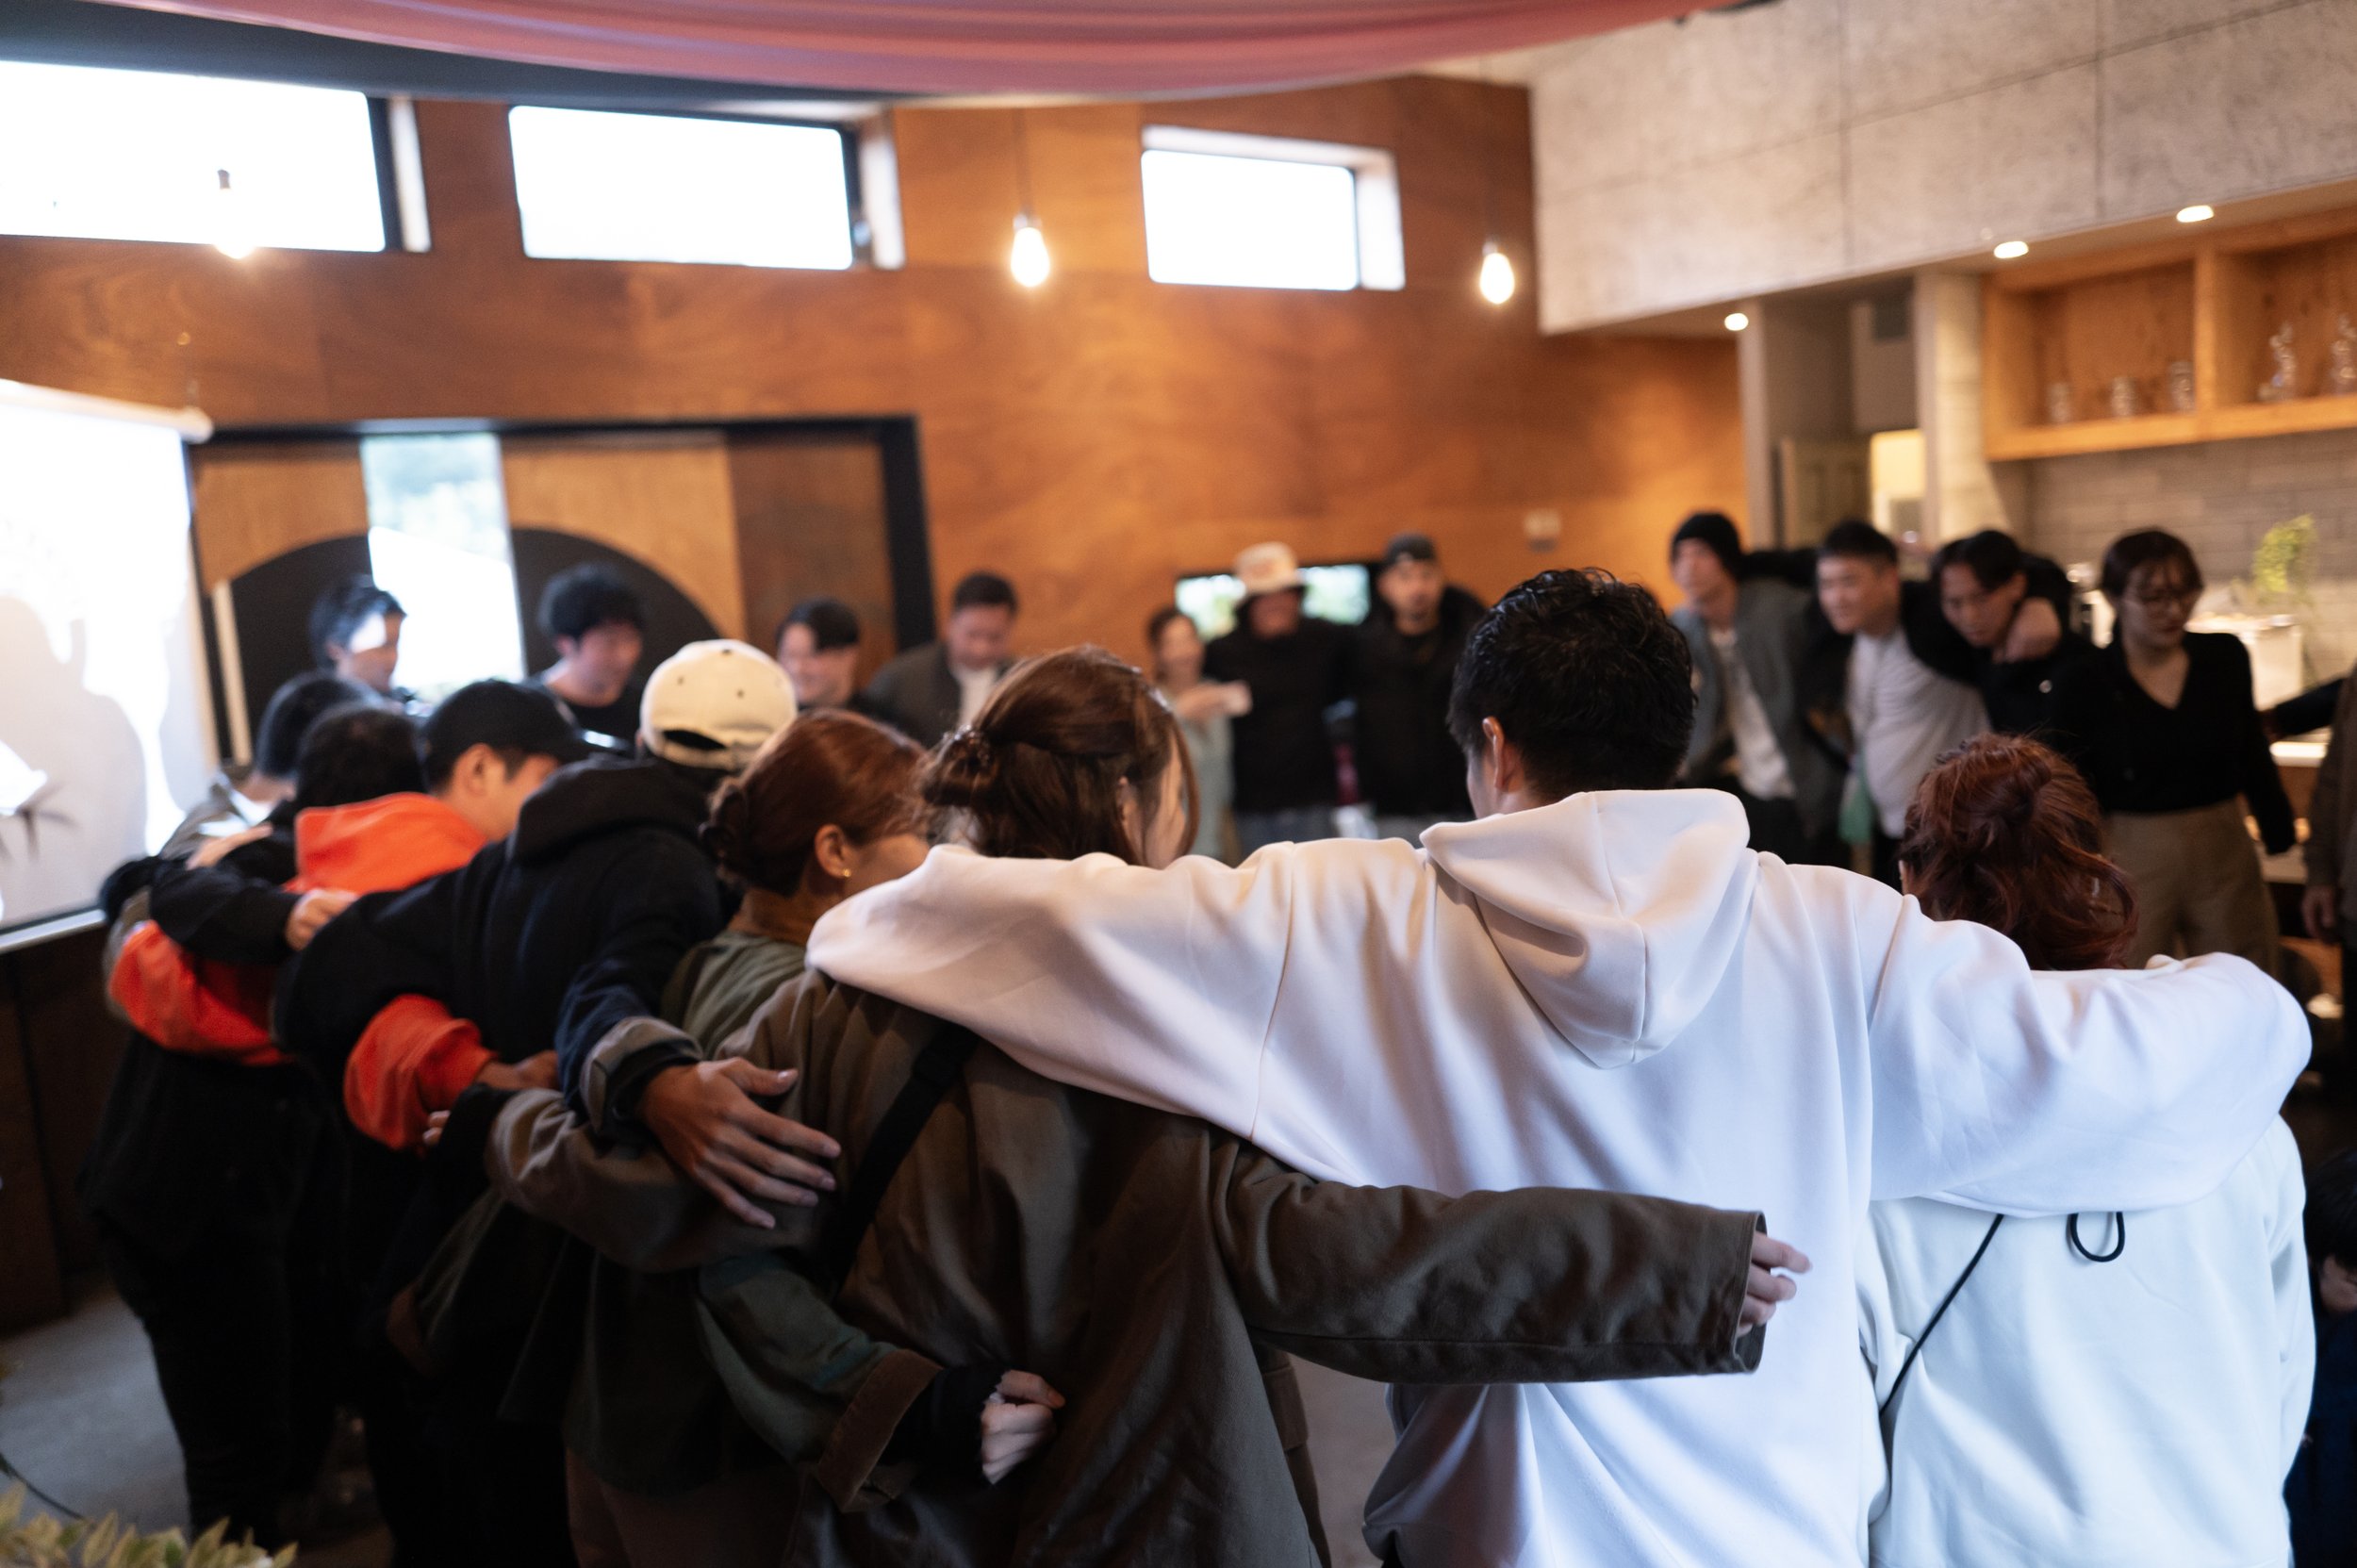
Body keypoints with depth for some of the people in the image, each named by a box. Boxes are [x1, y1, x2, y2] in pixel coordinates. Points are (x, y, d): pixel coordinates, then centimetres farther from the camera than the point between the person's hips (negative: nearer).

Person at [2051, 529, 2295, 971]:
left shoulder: (2225, 658, 1)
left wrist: (2282, 838, 12)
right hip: (2132, 864, -3)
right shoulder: (2084, 686, -9)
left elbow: (2254, 759, 11)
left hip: (2227, 857, 3)